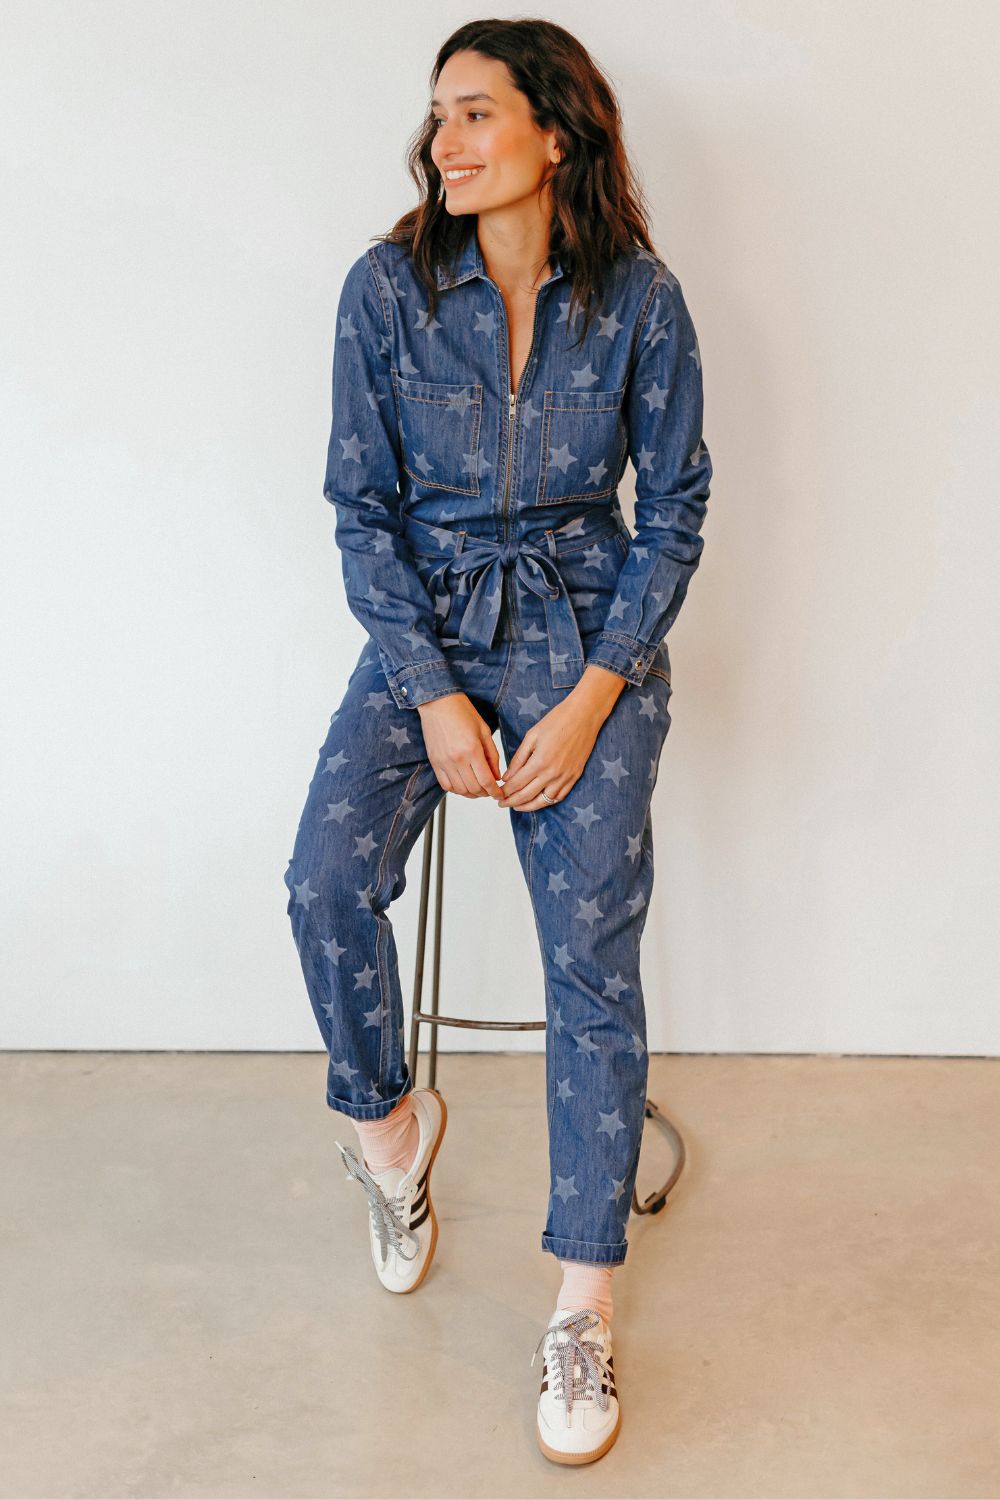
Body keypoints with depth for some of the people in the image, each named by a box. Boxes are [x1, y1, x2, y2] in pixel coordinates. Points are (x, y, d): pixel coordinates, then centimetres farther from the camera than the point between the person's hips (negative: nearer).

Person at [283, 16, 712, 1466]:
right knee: (327, 881, -21)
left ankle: (583, 1312, 4)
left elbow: (677, 508, -2)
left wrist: (591, 697, -11)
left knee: (592, 957, -7)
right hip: (427, 629, 1)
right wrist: (434, 696, -12)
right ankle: (390, 1122, 11)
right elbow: (363, 507, -2)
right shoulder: (388, 288, -5)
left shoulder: (638, 299, -7)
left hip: (592, 639, -1)